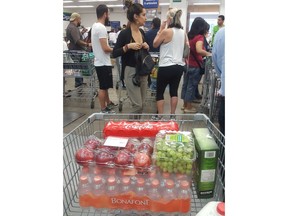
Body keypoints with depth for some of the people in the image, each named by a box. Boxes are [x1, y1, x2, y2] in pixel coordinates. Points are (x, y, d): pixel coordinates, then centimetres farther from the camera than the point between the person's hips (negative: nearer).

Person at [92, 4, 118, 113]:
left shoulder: (95, 26, 11)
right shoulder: (101, 27, -19)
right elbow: (105, 48, -23)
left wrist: (112, 49, 13)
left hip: (100, 61, 10)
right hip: (103, 63, -10)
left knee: (105, 86, 20)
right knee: (103, 87, 0)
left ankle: (108, 103, 35)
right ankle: (104, 109, 11)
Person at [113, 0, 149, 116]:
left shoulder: (142, 32, 8)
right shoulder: (124, 33, -12)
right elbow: (115, 54, -11)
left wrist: (147, 47, -2)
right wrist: (128, 46, -22)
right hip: (131, 71, -7)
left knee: (142, 104, 12)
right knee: (137, 104, -7)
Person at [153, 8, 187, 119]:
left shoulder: (166, 31, -13)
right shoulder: (183, 32, 7)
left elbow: (155, 44, -1)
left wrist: (161, 30, 3)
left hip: (166, 67, -6)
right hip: (179, 66, 6)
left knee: (160, 92, 6)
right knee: (174, 91, 14)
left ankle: (160, 117, 8)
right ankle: (172, 116, 19)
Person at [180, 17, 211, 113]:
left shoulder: (189, 36, 6)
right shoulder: (200, 37, -17)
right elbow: (199, 50, -33)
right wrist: (208, 53, -19)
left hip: (189, 64, 7)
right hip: (196, 66, -7)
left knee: (186, 84, 14)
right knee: (192, 86, 3)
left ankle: (185, 105, 27)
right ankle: (188, 107, 14)